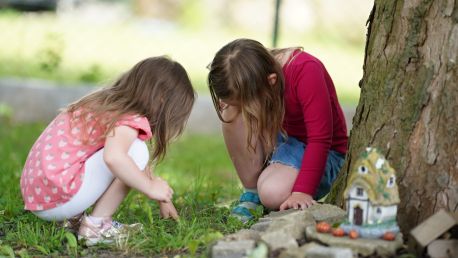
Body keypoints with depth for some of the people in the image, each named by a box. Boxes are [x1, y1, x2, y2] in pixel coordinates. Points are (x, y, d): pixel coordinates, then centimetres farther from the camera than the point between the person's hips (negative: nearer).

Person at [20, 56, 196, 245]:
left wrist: (162, 199, 35)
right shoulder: (129, 120, -14)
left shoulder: (112, 105, 16)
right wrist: (151, 187, -21)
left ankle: (70, 219, 14)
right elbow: (113, 157, -36)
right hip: (59, 198, -10)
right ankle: (97, 225, -8)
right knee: (136, 151, -12)